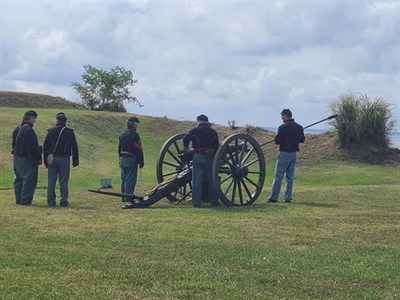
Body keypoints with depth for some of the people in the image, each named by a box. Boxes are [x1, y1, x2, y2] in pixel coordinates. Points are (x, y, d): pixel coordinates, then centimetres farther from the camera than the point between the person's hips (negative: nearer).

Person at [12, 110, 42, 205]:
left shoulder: (17, 129, 13)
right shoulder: (28, 130, -18)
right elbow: (32, 147, -21)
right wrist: (37, 158, -15)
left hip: (16, 157, 10)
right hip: (26, 159, -10)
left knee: (18, 180, 14)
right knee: (29, 180, -4)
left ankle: (19, 200, 19)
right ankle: (25, 200, -5)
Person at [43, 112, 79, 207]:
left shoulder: (50, 131, 3)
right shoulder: (70, 132, 0)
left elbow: (45, 146, 3)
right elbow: (74, 147, 1)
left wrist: (45, 160, 8)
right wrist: (75, 161, 6)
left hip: (52, 159, 1)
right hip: (64, 159, -1)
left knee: (51, 181, 5)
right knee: (63, 181, 2)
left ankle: (51, 201, 5)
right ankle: (63, 201, 0)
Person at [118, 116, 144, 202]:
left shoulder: (122, 135, 11)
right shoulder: (134, 135, -14)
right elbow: (138, 150, -16)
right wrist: (141, 162, -12)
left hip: (122, 159, 8)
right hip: (131, 160, -8)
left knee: (124, 179, 12)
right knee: (130, 179, -4)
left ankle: (124, 196, 17)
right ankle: (129, 197, -3)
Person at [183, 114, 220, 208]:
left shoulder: (195, 130, 3)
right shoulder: (213, 132, 9)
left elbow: (185, 138, -6)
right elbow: (217, 146, 7)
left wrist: (186, 147, 13)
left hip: (198, 158, -2)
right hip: (210, 158, 2)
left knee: (197, 181, 1)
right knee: (211, 181, 10)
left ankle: (197, 203, -1)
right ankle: (214, 202, 13)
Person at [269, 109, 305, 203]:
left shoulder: (283, 127, -14)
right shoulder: (299, 127, 6)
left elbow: (277, 141, -12)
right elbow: (302, 139, 16)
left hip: (284, 153, -6)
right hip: (294, 154, 6)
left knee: (278, 176, 0)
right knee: (290, 176, 10)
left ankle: (274, 197, 1)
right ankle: (287, 197, 9)